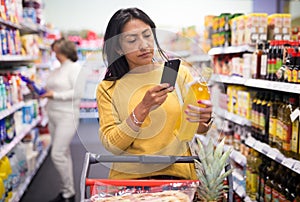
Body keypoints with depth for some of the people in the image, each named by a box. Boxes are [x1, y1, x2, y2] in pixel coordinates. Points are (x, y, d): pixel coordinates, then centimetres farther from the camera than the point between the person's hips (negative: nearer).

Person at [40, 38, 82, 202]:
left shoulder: (74, 68, -8)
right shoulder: (56, 71, 15)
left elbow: (78, 92, -17)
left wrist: (56, 95, -19)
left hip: (67, 116, -8)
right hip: (53, 116, 8)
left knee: (57, 154, -10)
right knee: (63, 154, 13)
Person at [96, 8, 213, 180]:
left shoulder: (179, 73, 4)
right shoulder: (108, 89, 3)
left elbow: (196, 128, 4)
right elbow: (112, 145, -6)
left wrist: (203, 120, -18)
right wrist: (144, 108, -18)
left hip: (177, 175, 1)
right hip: (128, 178, 0)